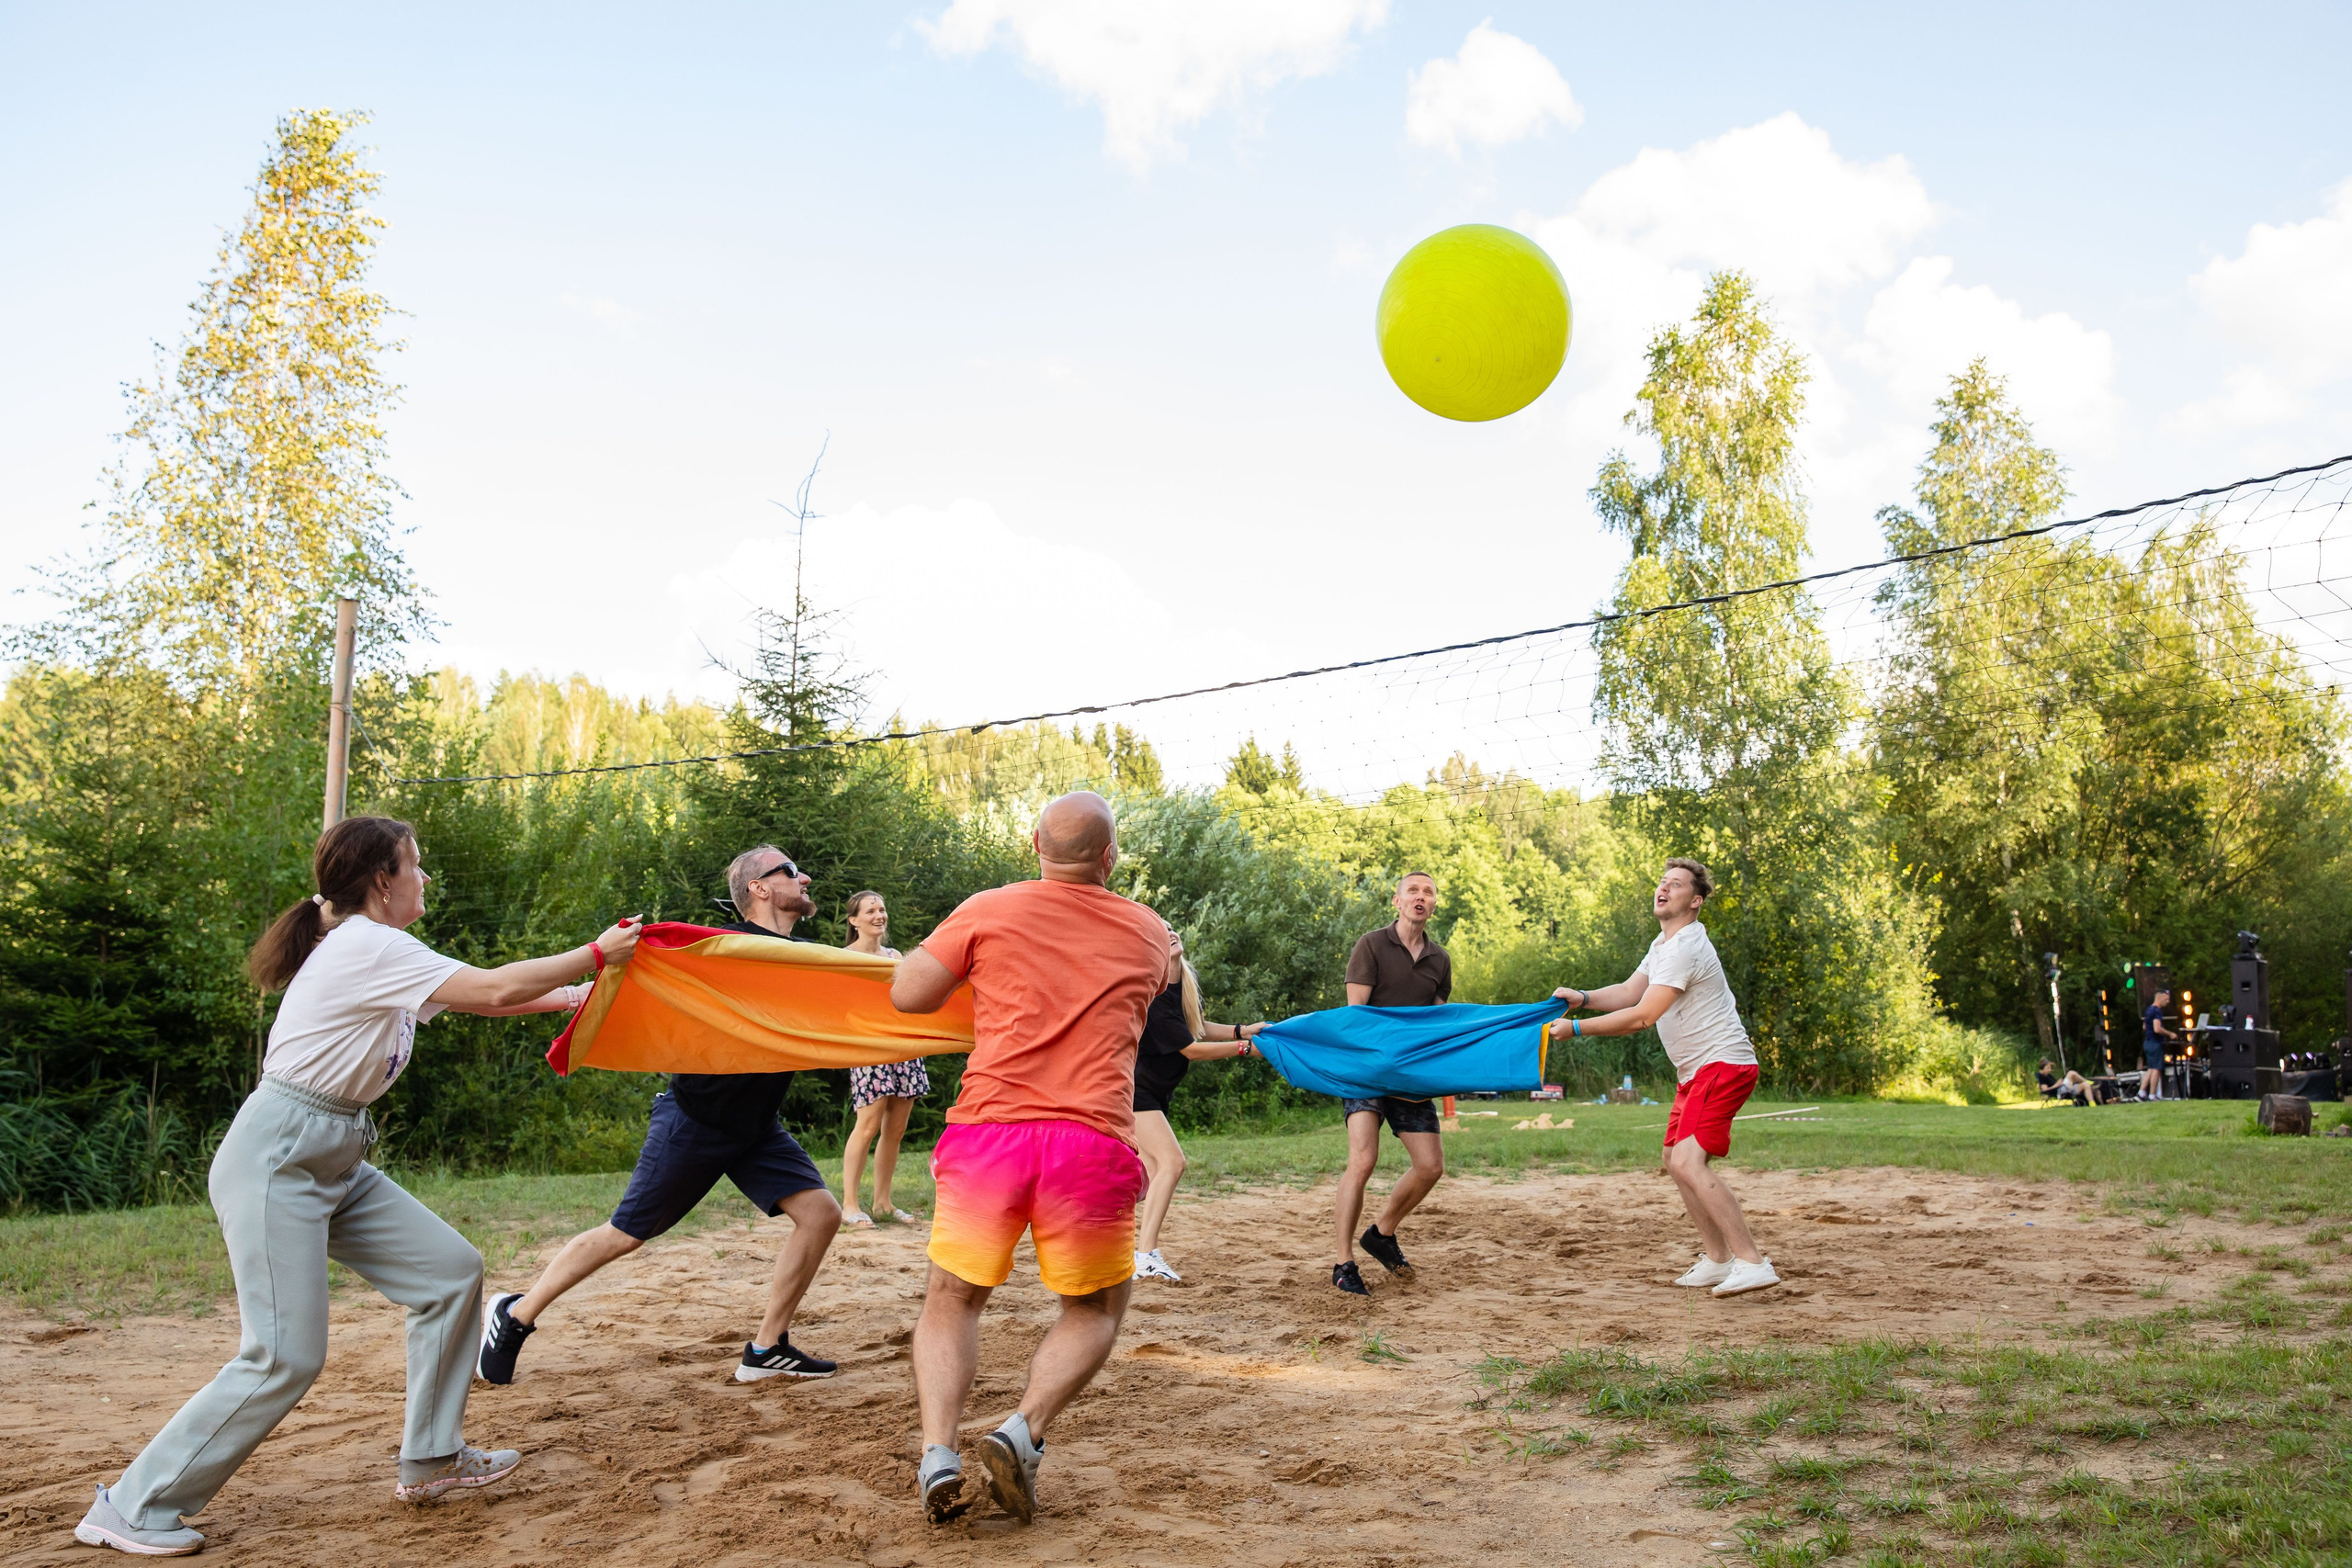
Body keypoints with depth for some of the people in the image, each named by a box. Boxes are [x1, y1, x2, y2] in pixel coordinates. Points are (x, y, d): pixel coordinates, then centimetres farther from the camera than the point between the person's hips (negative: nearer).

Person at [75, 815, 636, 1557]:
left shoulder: (378, 954, 12)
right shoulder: (366, 947, -17)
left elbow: (478, 998, 19)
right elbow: (495, 990, -21)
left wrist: (571, 995, 15)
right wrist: (596, 954, -13)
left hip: (335, 1163, 10)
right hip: (276, 1161, -10)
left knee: (452, 1269, 6)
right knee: (285, 1357, -11)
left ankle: (431, 1459, 16)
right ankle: (132, 1509, 4)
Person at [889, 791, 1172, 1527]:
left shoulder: (987, 911, 5)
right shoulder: (1150, 934, 12)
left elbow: (908, 995, 5)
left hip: (989, 1128, 0)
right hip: (1094, 1138, 0)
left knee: (952, 1298, 17)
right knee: (1095, 1309, 19)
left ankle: (937, 1453, -3)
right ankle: (1022, 1433, -4)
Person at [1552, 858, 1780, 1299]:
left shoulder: (1684, 948, -19)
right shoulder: (1665, 943, 15)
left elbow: (1641, 1017, -22)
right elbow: (1629, 992, 17)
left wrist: (1576, 1028, -18)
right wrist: (1583, 998, -1)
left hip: (1723, 1065, -11)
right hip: (1696, 1070, 11)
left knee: (1688, 1162, -22)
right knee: (1676, 1161, 15)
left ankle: (1752, 1262, -22)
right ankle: (1717, 1260, 23)